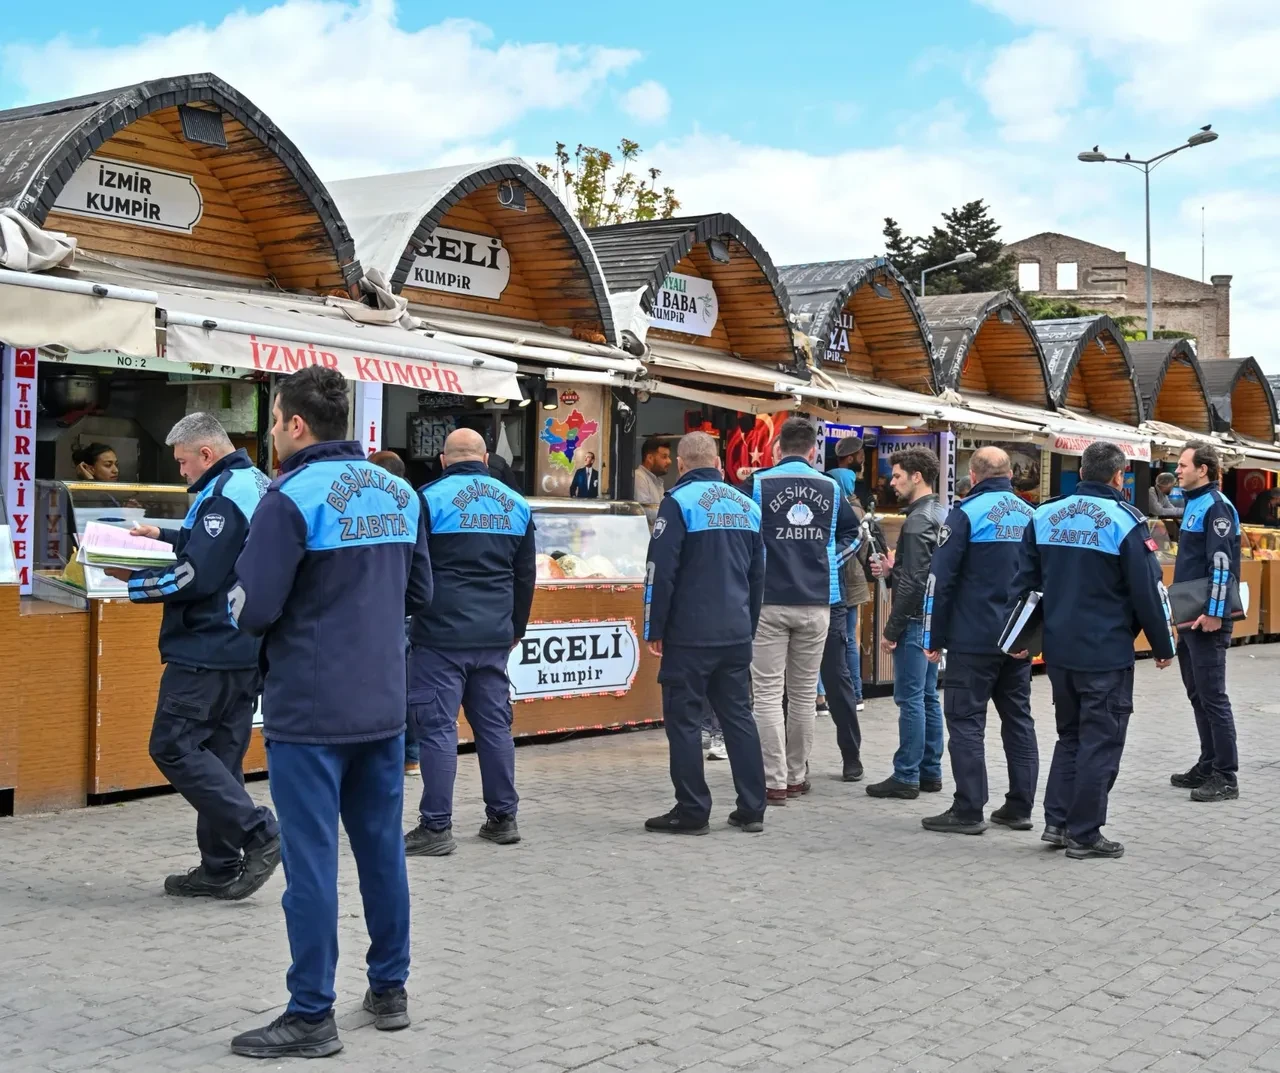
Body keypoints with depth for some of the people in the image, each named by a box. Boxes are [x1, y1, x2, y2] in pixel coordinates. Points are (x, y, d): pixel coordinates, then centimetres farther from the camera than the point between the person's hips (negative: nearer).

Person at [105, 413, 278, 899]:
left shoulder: (223, 495, -16)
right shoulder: (256, 485, 14)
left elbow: (195, 578, -21)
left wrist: (133, 581, -9)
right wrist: (164, 535, 26)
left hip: (209, 650, -10)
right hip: (244, 651, 10)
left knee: (173, 746, -5)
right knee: (220, 755, 11)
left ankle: (257, 833, -8)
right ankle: (220, 867, 15)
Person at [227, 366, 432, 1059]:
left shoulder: (292, 497, -14)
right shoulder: (399, 492, 7)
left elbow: (251, 610, -17)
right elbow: (419, 593, 15)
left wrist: (250, 600, 4)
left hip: (309, 713, -7)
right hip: (383, 707, 7)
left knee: (311, 859, 0)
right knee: (382, 848, 15)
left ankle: (311, 1015, 7)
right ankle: (389, 989, 26)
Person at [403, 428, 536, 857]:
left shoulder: (431, 499, -6)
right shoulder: (516, 504, 10)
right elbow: (525, 577, 16)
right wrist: (515, 629, 26)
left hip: (441, 635, -5)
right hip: (495, 637, 5)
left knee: (437, 725, -2)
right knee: (495, 723, 13)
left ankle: (436, 827, -1)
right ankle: (503, 818, 18)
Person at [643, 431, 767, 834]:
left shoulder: (679, 502, -9)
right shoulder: (747, 506, 11)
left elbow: (661, 571, -12)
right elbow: (758, 574, 17)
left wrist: (655, 630, -5)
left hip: (690, 634, -6)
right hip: (737, 634, 6)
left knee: (684, 719, 1)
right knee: (739, 716, 12)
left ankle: (692, 812, 4)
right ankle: (751, 809, 14)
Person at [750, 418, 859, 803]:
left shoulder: (759, 484, -6)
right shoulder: (830, 488, 5)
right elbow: (852, 534, 18)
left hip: (769, 601, -3)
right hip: (817, 603, 3)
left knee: (769, 693, 0)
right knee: (804, 693, 12)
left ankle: (775, 781, -3)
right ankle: (797, 776, 20)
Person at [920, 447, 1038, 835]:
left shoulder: (967, 513, -8)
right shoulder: (1031, 515, 10)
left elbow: (941, 579, -11)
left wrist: (934, 638, -5)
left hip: (974, 639, -6)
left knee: (966, 719, -1)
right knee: (1018, 718, 12)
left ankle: (968, 811, -2)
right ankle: (1020, 806, 15)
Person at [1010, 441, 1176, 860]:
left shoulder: (1044, 516, 5)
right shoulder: (1124, 521, -11)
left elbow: (1024, 580, 8)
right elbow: (1147, 590, -10)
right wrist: (1163, 645, 1)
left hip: (1059, 649, 6)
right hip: (1107, 653, -5)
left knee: (1070, 735, 19)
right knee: (1100, 742, 4)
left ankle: (1057, 821, 15)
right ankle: (1084, 834, 7)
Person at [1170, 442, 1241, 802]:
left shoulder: (1216, 506, -13)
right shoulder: (1194, 504, 16)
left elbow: (1223, 563, -21)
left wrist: (1214, 613, -24)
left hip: (1208, 619, -10)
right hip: (1190, 617, 10)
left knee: (1212, 696, -6)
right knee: (1197, 695, 14)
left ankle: (1226, 777, -1)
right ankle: (1208, 766, 23)